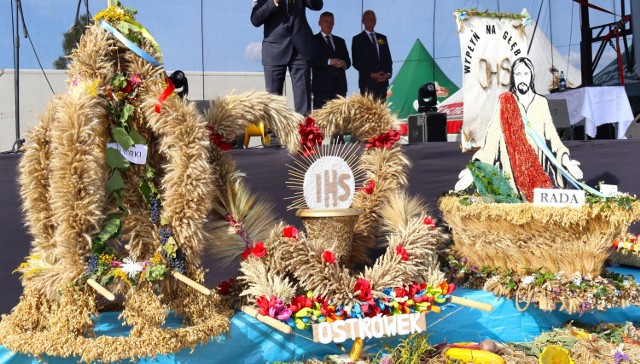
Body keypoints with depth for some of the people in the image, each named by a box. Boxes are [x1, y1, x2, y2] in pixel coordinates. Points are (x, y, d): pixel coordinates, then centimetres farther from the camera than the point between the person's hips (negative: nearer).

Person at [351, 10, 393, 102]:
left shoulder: (382, 38, 19)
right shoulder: (358, 39, 4)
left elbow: (388, 58, 18)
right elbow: (356, 62, -3)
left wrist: (389, 73, -2)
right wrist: (372, 74, -12)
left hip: (382, 81, 4)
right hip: (367, 81, -4)